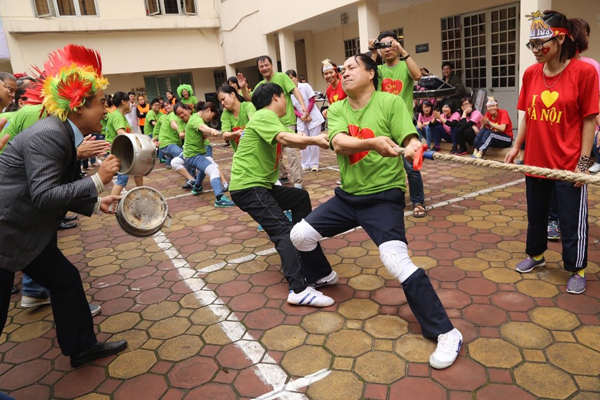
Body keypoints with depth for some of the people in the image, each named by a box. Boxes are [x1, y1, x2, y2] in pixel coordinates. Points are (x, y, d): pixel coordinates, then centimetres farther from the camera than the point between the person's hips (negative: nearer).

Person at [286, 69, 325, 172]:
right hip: (301, 120, 3)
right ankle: (305, 164, 14)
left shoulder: (305, 86, -7)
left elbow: (312, 101, -7)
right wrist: (301, 116, -14)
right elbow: (292, 108, 1)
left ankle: (314, 163, 9)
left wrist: (306, 114, -15)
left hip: (313, 117, -3)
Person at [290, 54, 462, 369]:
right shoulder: (336, 109, 3)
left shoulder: (391, 101, -7)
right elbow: (338, 143, -16)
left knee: (396, 262, -23)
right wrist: (373, 142, -35)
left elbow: (410, 139, -15)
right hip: (347, 196, 6)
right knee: (299, 235, 6)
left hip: (384, 196, -5)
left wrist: (413, 148, -40)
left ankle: (445, 333, -7)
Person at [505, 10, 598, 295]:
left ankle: (577, 270, 27)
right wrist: (516, 146, 5)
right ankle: (536, 254, 40)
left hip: (569, 164, -4)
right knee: (535, 213, 19)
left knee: (571, 220, 8)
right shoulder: (531, 74, 2)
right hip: (535, 160, 5)